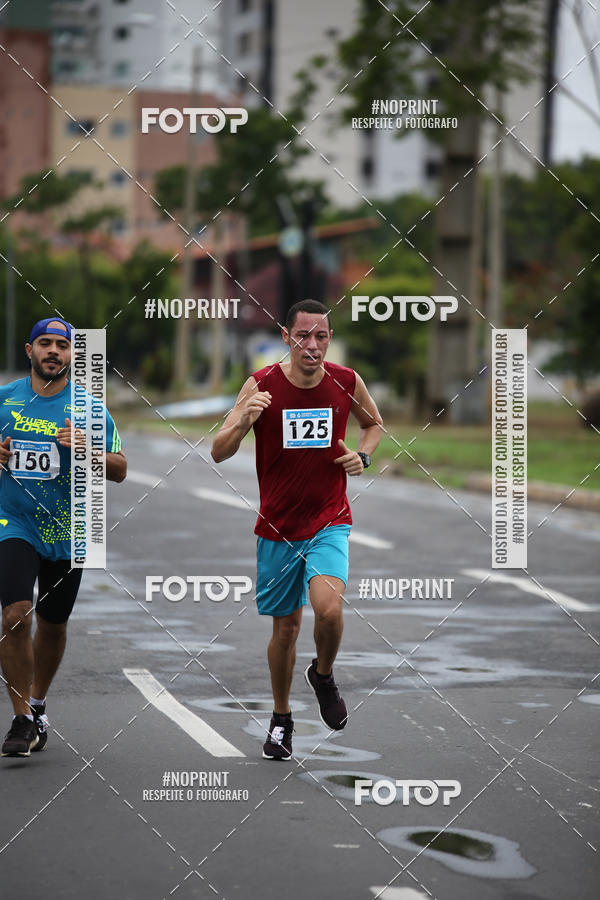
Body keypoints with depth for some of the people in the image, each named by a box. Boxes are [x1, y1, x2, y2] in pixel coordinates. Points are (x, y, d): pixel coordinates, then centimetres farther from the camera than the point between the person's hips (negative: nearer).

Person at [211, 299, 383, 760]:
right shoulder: (262, 385, -11)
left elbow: (374, 423, 17)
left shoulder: (347, 382, -5)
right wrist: (244, 421, -30)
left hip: (330, 522, 0)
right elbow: (219, 453, -11)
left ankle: (323, 675, 10)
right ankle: (281, 719, 31)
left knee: (329, 608, -23)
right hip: (278, 527, 0)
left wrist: (363, 455, -3)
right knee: (286, 625, 9)